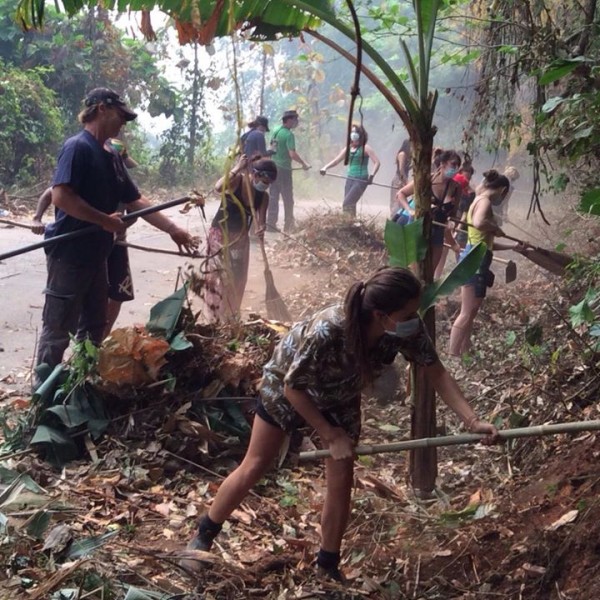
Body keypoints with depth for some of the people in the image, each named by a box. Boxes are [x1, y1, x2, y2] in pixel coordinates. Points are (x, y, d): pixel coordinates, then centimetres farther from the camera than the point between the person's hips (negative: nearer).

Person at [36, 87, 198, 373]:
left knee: (94, 328, 17)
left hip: (95, 254, 9)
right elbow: (60, 196, -26)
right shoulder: (78, 147, -15)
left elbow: (136, 201, 16)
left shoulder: (112, 157, 13)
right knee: (58, 330, -1)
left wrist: (173, 229, 11)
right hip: (69, 254, -9)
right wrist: (106, 220, -19)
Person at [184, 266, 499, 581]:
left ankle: (328, 565, 21)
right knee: (254, 467, 8)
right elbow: (294, 388, -29)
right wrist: (330, 434, -20)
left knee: (341, 481, 1)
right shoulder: (327, 331, -45)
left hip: (340, 396, 4)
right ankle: (203, 535, 30)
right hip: (286, 387, -4)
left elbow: (437, 372, -19)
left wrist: (472, 420, -28)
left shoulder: (407, 328, -33)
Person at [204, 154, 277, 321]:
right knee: (220, 278, -7)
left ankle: (231, 318, 26)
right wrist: (238, 168, -41)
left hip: (240, 238, 5)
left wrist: (260, 229, -34)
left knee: (237, 280, 10)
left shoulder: (263, 196, -6)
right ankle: (218, 320, 0)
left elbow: (260, 220, -11)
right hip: (220, 234, -5)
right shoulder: (236, 180, -19)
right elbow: (218, 188, -39)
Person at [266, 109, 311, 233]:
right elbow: (292, 154, -23)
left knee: (273, 196, 10)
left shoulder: (276, 130, 7)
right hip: (283, 168, -7)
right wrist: (304, 163, -11)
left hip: (273, 166, 7)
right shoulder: (289, 134, -16)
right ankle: (289, 225, 8)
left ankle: (271, 223, 9)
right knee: (288, 198, 3)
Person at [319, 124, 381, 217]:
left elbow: (377, 162, -13)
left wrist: (372, 175, -29)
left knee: (347, 205, -16)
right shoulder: (348, 149, 11)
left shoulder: (365, 148, -5)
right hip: (350, 179, 6)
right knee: (350, 206, 6)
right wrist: (325, 167, -8)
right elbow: (336, 160, 9)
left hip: (361, 180, -6)